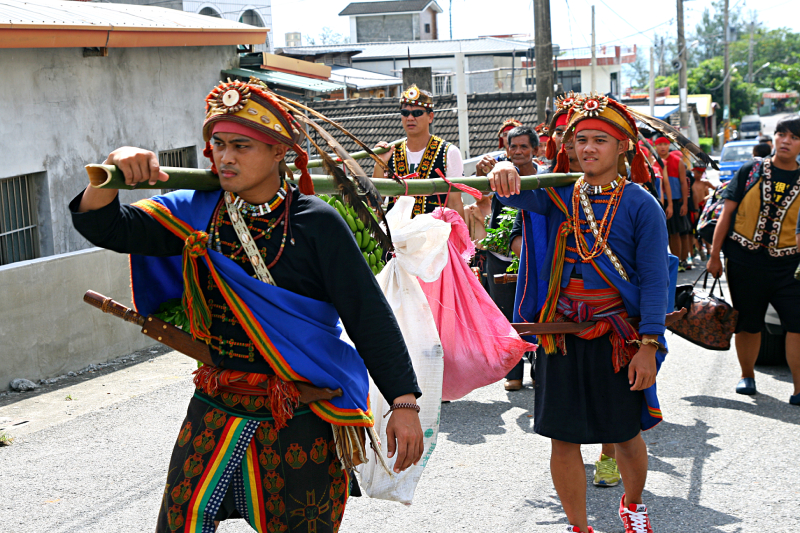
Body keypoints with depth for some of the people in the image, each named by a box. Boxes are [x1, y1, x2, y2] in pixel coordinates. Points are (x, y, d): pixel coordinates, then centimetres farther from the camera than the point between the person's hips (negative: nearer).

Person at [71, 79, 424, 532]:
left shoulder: (316, 223, -10)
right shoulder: (196, 213, 2)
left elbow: (370, 316, -11)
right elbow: (105, 227, -3)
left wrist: (404, 402, -14)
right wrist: (112, 173, -25)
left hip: (302, 420, -4)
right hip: (216, 411, 4)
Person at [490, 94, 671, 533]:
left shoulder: (640, 205, -5)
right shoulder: (558, 195, 4)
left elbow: (654, 280, -8)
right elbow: (516, 195, -12)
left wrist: (649, 345, -15)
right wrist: (503, 173, -36)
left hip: (618, 338, -2)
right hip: (561, 333, 2)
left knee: (626, 434, 12)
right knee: (563, 438, 6)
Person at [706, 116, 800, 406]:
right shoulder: (750, 171, 2)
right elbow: (727, 213, 4)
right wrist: (715, 255, 1)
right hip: (744, 262, 0)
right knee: (747, 324, 11)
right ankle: (747, 376, 31)